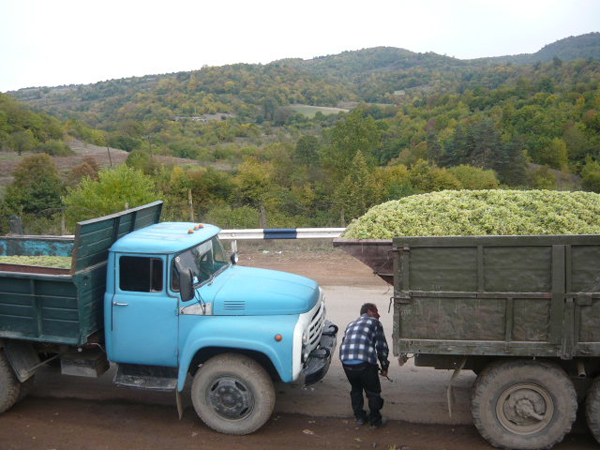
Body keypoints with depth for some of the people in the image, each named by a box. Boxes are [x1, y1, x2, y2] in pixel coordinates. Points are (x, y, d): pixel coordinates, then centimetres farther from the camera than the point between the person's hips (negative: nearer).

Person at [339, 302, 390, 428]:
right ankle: (375, 420, 22)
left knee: (356, 389, 27)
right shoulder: (374, 322, 12)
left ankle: (359, 417, 32)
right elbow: (381, 346, 8)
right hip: (364, 362, -5)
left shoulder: (351, 324, 29)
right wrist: (384, 367, 16)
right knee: (373, 392, 14)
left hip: (346, 362, 5)